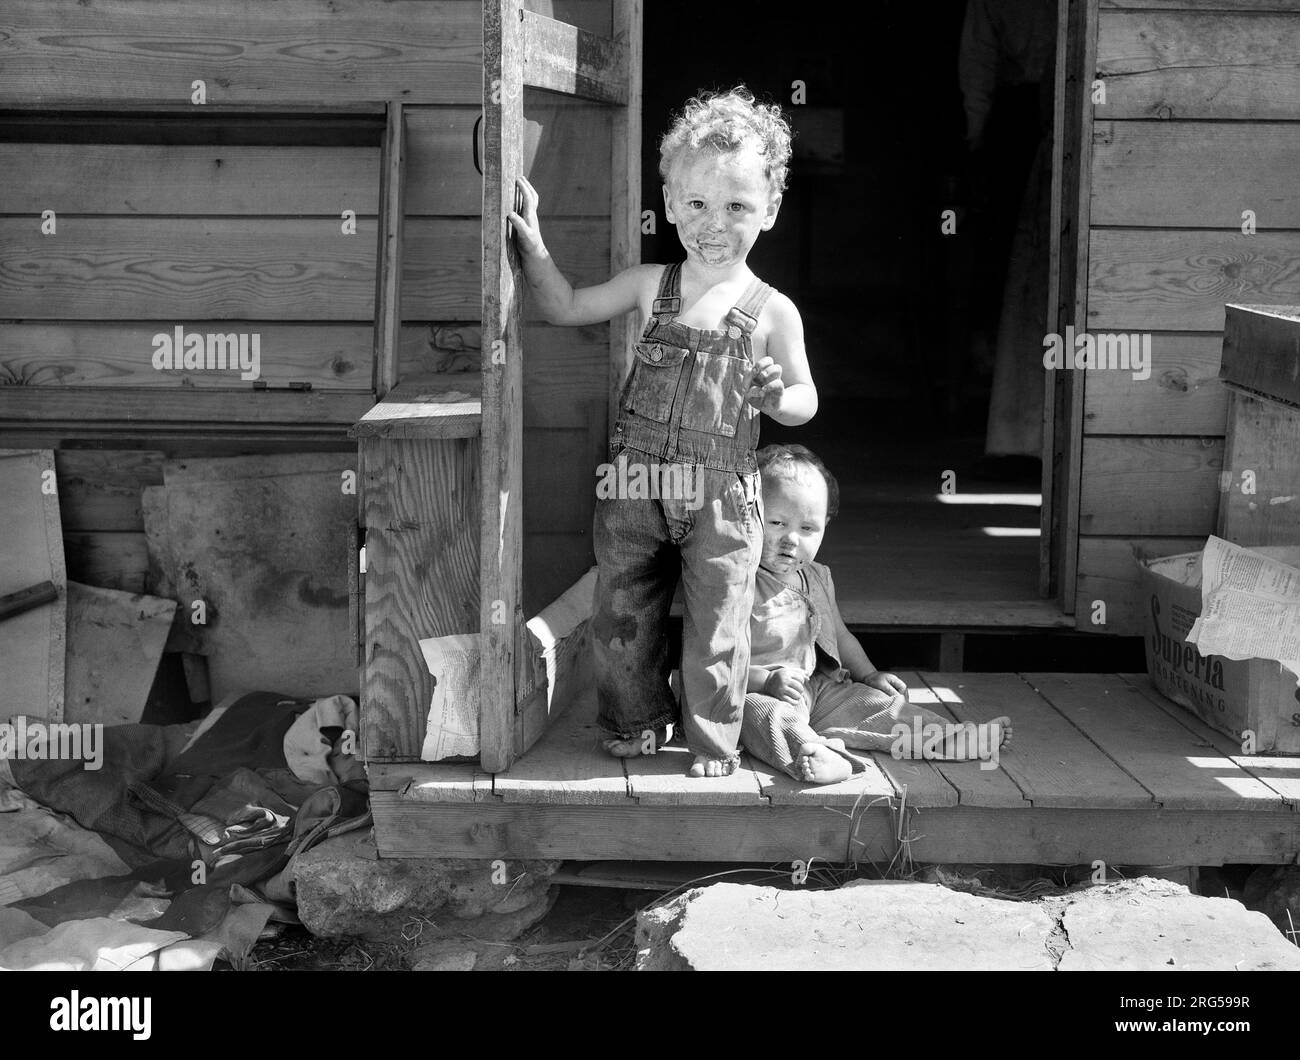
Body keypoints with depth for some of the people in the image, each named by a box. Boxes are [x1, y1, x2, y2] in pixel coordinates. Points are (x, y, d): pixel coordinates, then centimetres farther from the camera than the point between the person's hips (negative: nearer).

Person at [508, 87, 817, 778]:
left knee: (716, 630, 4)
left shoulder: (772, 312, -3)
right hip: (635, 485, 3)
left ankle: (712, 741, 22)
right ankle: (635, 722, 32)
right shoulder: (650, 285, 3)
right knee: (622, 616, 12)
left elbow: (804, 400, 4)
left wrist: (777, 396, -19)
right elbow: (566, 307, 13)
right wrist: (532, 244, 1)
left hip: (720, 497, -2)